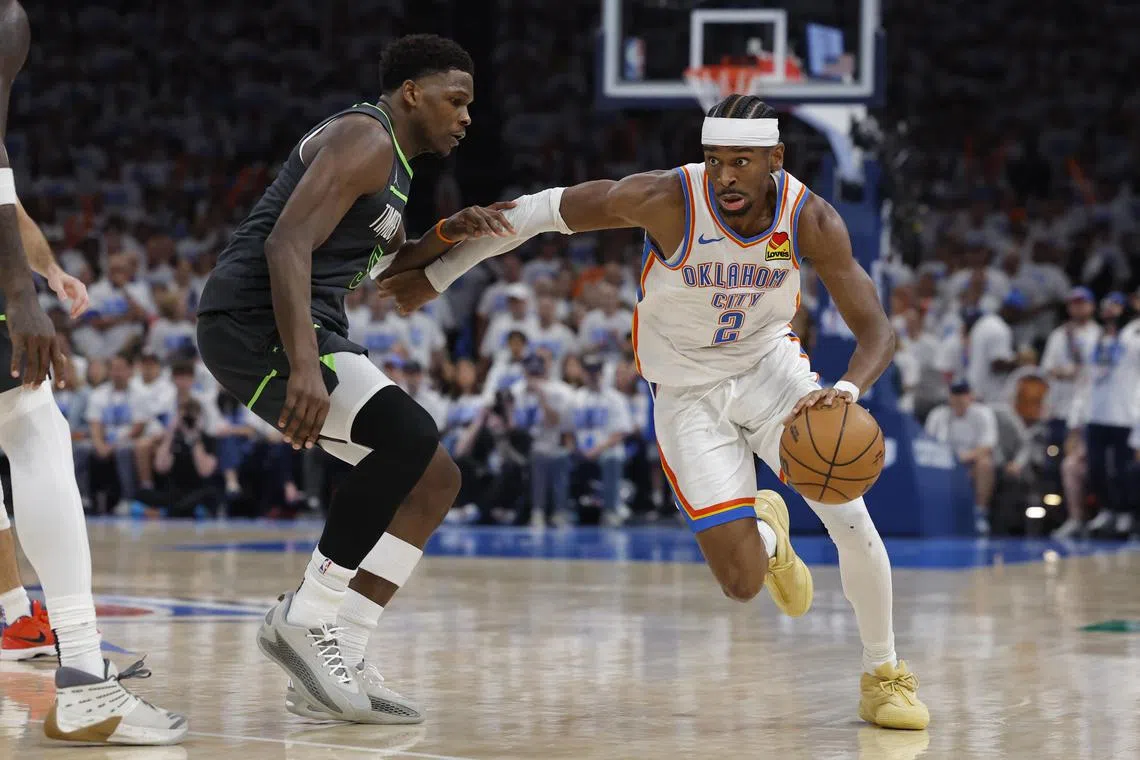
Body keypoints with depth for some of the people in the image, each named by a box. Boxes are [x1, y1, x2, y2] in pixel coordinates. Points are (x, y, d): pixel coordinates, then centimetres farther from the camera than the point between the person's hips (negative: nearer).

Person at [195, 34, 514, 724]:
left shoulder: (390, 163, 23)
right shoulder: (366, 138, -9)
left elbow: (386, 265, 37)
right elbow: (288, 243, -22)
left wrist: (449, 236, 15)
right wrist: (304, 368, -34)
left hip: (311, 330, 11)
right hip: (256, 323, -11)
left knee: (432, 479, 6)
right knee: (409, 435, -27)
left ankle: (333, 666, 3)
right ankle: (307, 617, -19)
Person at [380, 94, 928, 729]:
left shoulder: (810, 218, -21)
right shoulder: (665, 200, -28)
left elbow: (877, 328, -20)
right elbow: (543, 211, -16)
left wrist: (848, 390, -43)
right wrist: (438, 273, -10)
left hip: (771, 365, 2)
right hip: (688, 392, -1)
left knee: (851, 517, -16)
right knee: (743, 584, -9)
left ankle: (885, 676, 10)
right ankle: (765, 531, 32)